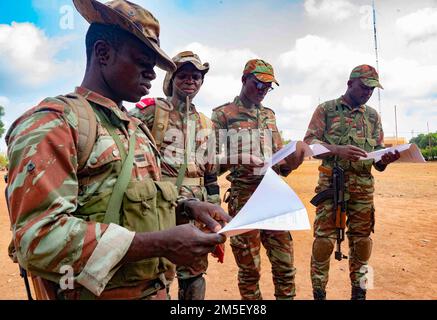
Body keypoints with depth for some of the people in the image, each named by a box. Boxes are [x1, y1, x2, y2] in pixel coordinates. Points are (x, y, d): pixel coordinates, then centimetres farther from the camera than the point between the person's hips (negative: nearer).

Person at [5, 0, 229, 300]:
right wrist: (160, 244, -29)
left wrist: (186, 207, -4)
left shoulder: (137, 128, 11)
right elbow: (39, 236, -24)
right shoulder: (52, 122, -15)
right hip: (96, 293, -8)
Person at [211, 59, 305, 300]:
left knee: (285, 264, 11)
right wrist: (238, 160, -25)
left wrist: (291, 161, -6)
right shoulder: (223, 114, -1)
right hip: (243, 197, -5)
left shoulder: (269, 115, 15)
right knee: (248, 268, 7)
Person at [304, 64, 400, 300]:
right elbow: (309, 142, -5)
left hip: (364, 185, 4)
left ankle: (359, 292, 24)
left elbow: (378, 150, 14)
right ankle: (318, 292, 10)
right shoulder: (326, 109, 3)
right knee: (324, 239, -4)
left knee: (361, 240, 9)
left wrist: (386, 159, -10)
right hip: (332, 183, -4)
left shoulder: (373, 115, 16)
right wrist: (338, 150, -21)